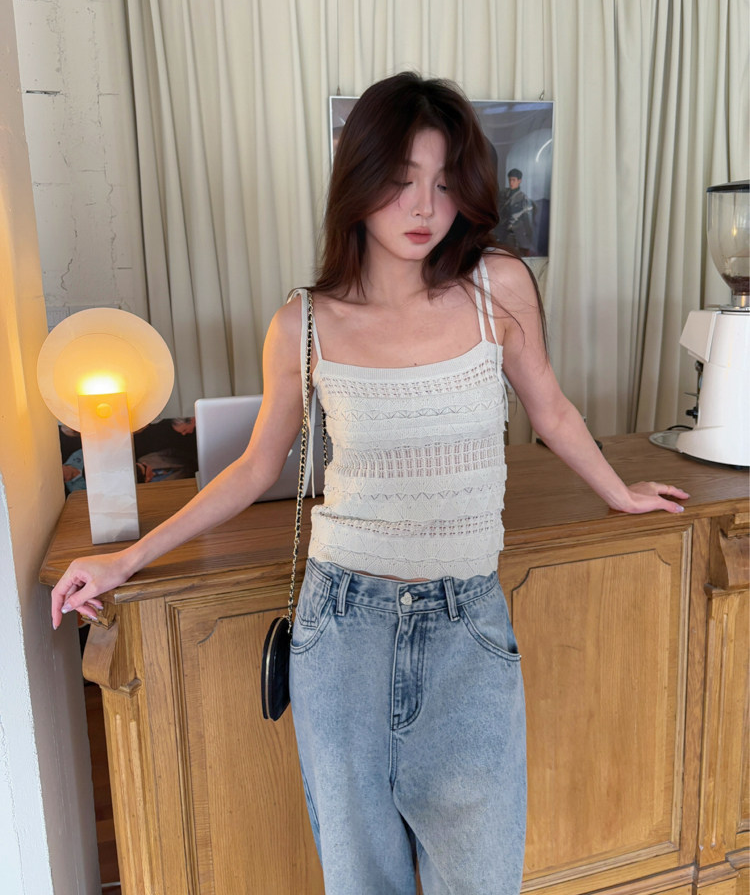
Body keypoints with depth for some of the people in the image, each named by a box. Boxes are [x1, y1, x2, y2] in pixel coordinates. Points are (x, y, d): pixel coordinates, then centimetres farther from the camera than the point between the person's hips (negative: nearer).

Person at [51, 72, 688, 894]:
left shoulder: (499, 287, -6)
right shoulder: (304, 325, -6)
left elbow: (550, 411, 11)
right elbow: (257, 467, 7)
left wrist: (619, 494, 24)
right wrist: (127, 559, 8)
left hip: (466, 623, 0)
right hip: (344, 619, 0)